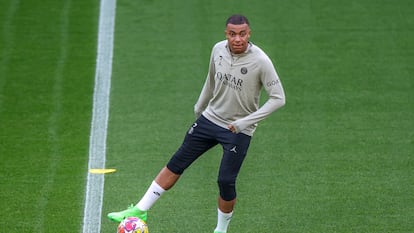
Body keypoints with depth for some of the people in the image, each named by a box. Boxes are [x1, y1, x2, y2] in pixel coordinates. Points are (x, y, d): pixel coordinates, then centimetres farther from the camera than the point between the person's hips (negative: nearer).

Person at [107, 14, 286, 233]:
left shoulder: (260, 61, -22)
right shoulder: (219, 50, -6)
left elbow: (278, 98, -18)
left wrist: (246, 122, -22)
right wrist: (199, 107, 23)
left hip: (238, 131, -5)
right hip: (210, 118, 5)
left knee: (226, 182, -6)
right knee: (177, 163, 4)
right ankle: (140, 210, 11)